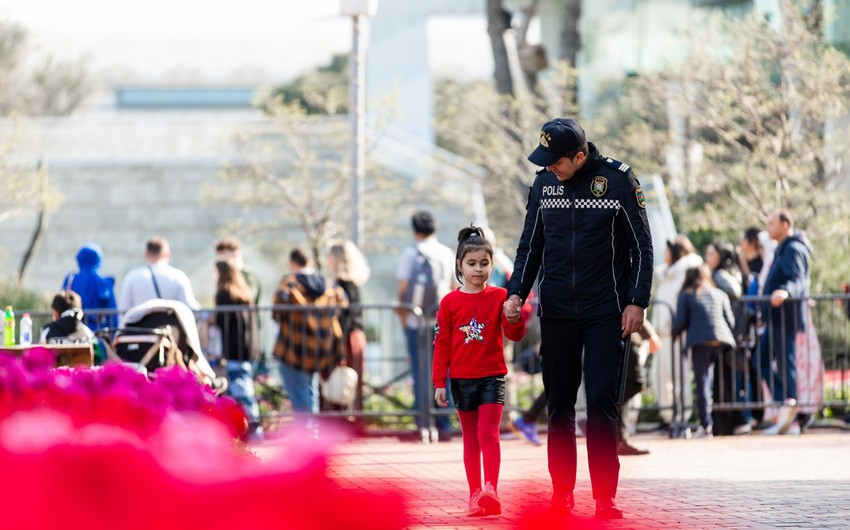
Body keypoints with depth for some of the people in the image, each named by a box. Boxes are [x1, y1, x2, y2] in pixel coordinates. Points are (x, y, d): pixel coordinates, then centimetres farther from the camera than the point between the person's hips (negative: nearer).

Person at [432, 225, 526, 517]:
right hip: (462, 380, 2)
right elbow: (441, 344, 2)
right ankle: (475, 495, 11)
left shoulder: (499, 297, -3)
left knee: (488, 434, -12)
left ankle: (490, 490, -21)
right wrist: (439, 383, 0)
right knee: (470, 439, 8)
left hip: (492, 377, -2)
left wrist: (514, 318, -30)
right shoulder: (449, 302, -1)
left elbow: (515, 335, -8)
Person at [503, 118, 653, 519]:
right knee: (559, 404, 6)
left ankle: (605, 497, -8)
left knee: (601, 400, -10)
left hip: (605, 312, -4)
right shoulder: (544, 184, 6)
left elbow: (642, 247, 0)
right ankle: (561, 493, 12)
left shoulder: (619, 181, -5)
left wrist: (636, 302, -7)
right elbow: (530, 245, 15)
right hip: (556, 312, 4)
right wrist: (516, 293, 1)